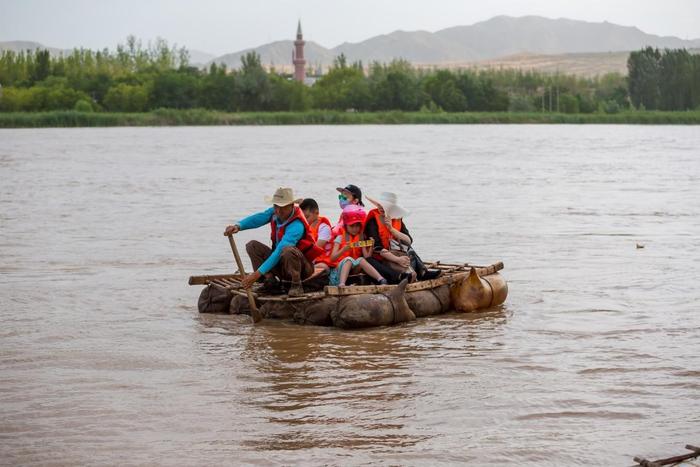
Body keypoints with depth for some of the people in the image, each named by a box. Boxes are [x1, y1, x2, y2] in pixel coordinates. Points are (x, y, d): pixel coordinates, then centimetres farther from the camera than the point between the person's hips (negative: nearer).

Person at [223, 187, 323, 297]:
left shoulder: (297, 225, -28)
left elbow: (279, 251, -34)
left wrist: (258, 273, -37)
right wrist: (238, 226, -37)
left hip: (302, 267, -7)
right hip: (281, 266, 7)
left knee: (288, 250, -39)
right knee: (252, 245, -5)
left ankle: (296, 285, -19)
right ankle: (271, 281, -12)